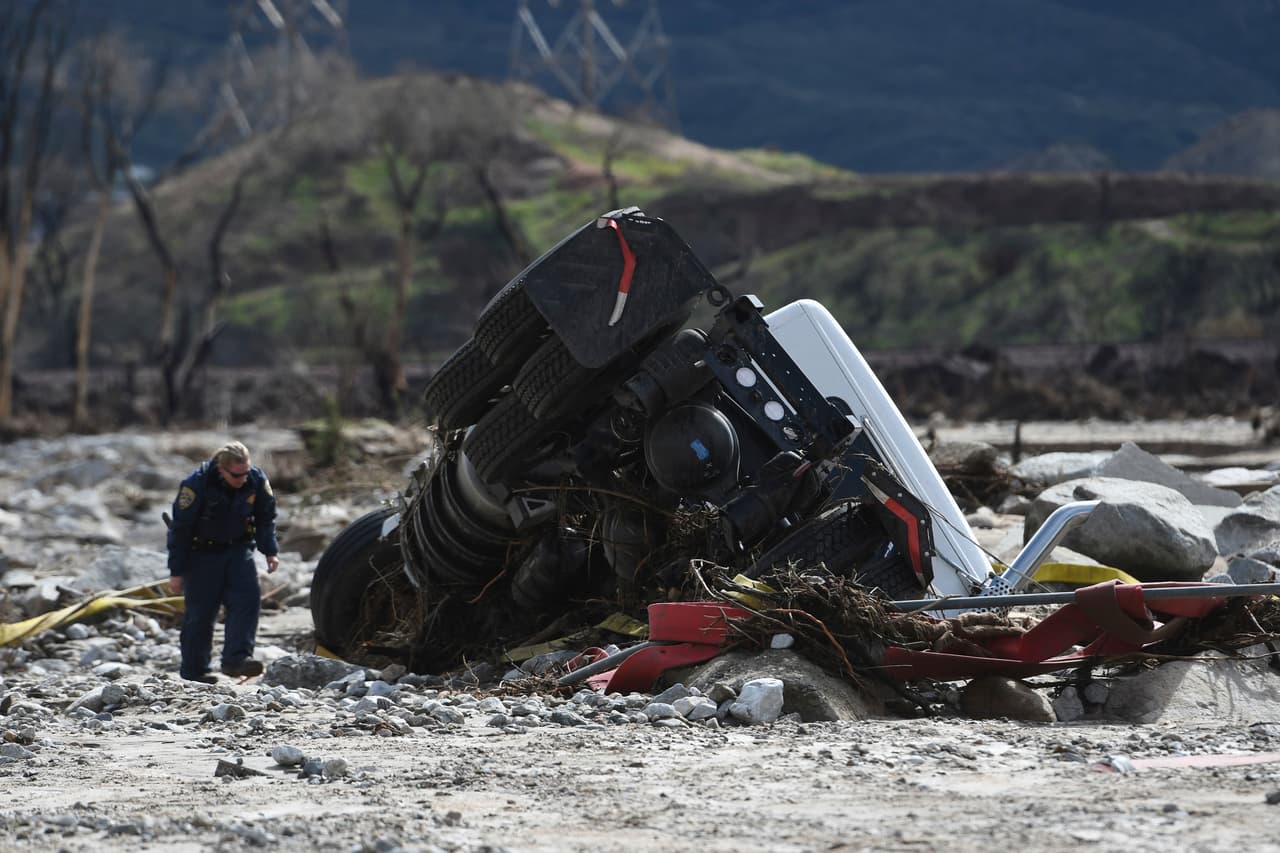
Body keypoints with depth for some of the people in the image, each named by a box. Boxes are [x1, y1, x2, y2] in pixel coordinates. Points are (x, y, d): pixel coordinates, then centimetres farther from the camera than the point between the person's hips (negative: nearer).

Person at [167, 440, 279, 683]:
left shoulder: (257, 480, -11)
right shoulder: (196, 484, -23)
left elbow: (266, 518, 8)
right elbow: (180, 528, -16)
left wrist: (270, 551, -3)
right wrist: (176, 572, -13)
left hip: (238, 549, 4)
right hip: (202, 552, -4)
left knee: (247, 599, -16)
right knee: (200, 612, -1)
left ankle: (236, 658, -20)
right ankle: (193, 670, 10)